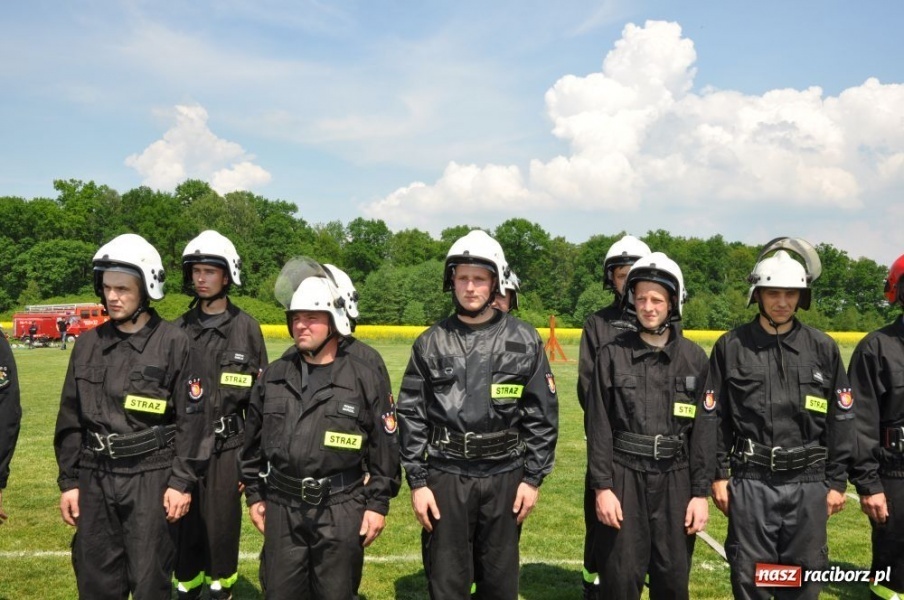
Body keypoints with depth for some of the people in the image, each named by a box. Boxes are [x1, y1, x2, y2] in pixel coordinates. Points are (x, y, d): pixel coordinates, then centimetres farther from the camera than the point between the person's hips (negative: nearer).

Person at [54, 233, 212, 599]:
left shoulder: (174, 343, -6)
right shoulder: (88, 345, 7)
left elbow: (192, 418, -7)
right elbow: (71, 419, 11)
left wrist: (182, 481, -10)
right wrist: (68, 481, 9)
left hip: (151, 476, -4)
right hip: (94, 477, 4)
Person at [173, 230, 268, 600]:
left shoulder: (246, 328, -3)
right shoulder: (179, 330, 4)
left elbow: (259, 395, 0)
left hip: (227, 442, -2)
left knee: (221, 521, 7)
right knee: (185, 519, 11)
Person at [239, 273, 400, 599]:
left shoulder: (365, 378, -7)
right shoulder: (272, 377, 5)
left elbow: (385, 446, -4)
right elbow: (253, 441, 13)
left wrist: (378, 503, -5)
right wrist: (254, 495, 13)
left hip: (340, 510, -3)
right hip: (282, 507, 4)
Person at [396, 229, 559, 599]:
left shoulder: (524, 341, -1)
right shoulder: (430, 344, 1)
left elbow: (542, 415, 1)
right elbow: (412, 417, 2)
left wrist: (533, 478, -2)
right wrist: (416, 482, -2)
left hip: (505, 477, 0)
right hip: (446, 476, 0)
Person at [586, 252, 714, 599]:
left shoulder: (694, 359, 2)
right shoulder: (613, 355, -3)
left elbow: (704, 430, 3)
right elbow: (599, 427, -3)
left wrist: (702, 492, 0)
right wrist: (602, 487, -8)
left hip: (676, 479, 2)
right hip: (624, 476, -1)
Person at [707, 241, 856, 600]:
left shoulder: (823, 348, 3)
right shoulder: (730, 347, 0)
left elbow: (841, 419, 6)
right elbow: (714, 416, 2)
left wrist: (837, 482, 4)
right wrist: (718, 475, 0)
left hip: (808, 484, 1)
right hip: (750, 482, -1)